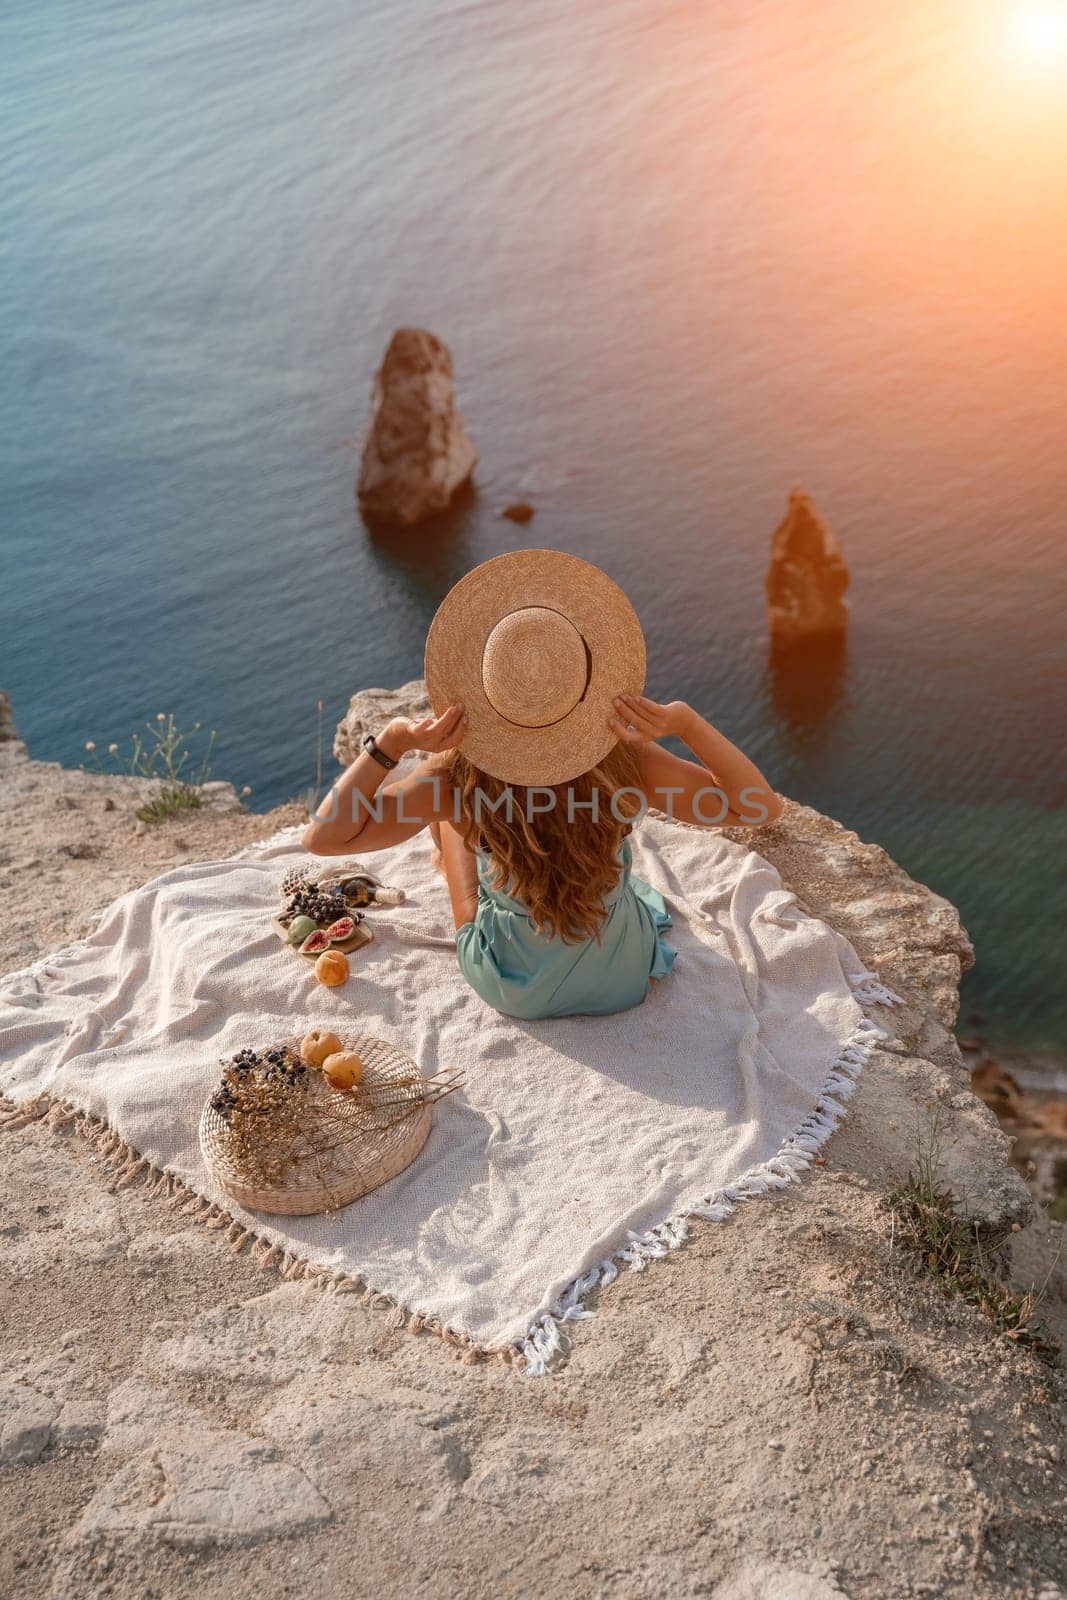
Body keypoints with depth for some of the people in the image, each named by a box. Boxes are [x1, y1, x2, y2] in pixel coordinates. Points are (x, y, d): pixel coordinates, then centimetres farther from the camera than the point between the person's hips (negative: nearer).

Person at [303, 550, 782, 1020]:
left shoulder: (460, 775, -29)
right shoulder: (622, 760, -28)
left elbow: (323, 836, -25)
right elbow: (761, 806, -20)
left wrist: (391, 741, -31)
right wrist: (685, 720, -30)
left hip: (509, 992, -1)